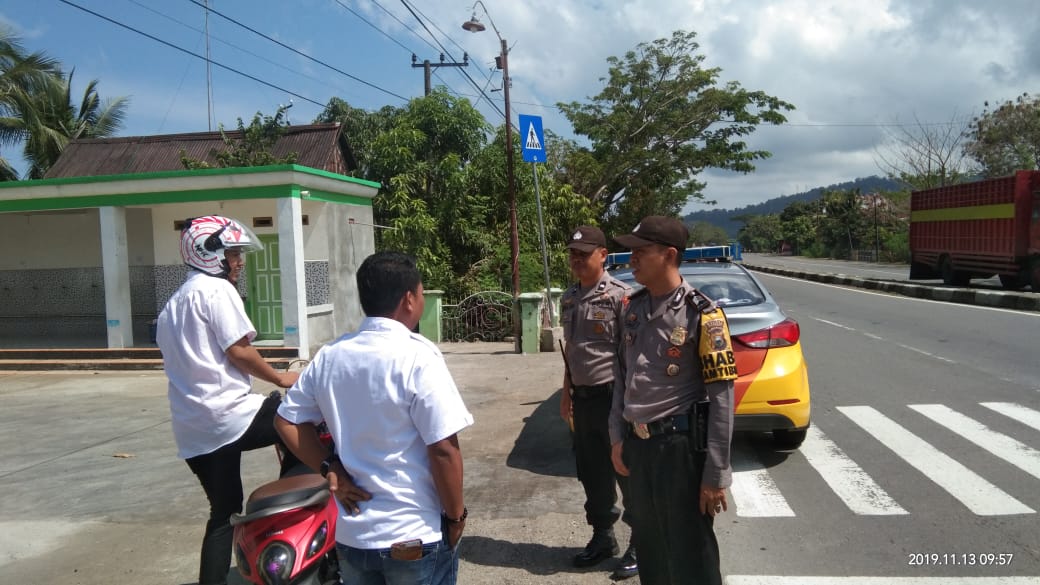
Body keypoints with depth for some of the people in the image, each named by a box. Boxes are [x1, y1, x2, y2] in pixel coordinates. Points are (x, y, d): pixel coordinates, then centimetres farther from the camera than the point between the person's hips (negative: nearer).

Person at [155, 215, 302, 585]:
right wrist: (281, 378, -2)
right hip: (227, 415, -9)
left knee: (224, 513, 16)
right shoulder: (217, 288, -7)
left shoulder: (173, 303, 23)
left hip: (191, 429, 10)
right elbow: (238, 351, -15)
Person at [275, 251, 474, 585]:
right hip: (415, 537, -5)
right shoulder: (418, 357, -19)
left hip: (350, 532, 5)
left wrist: (330, 469, 2)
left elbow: (287, 421, 7)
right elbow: (444, 450, -20)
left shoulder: (329, 356, -1)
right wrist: (455, 517, -7)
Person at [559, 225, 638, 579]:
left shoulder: (619, 295, -12)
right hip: (582, 397, 7)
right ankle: (602, 536, 33)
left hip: (614, 395, -7)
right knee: (591, 472, 16)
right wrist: (566, 392, 18)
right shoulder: (568, 298, 10)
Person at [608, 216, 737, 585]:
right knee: (650, 548, 19)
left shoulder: (701, 315, -13)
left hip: (681, 445, -6)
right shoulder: (633, 308, 6)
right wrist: (618, 436, 9)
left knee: (690, 554, 7)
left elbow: (721, 398, -14)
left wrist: (716, 474, -15)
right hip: (638, 444, 6)